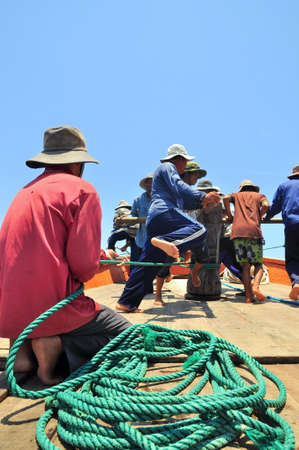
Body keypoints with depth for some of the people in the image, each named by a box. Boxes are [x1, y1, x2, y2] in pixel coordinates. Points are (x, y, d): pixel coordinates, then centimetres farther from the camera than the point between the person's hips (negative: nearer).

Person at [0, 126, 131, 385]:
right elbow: (84, 263, -16)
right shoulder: (82, 189, -8)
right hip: (50, 304, -7)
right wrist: (94, 266, 9)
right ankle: (54, 343, -10)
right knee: (124, 332, 11)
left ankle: (23, 344, 9)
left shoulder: (27, 191, 15)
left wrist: (101, 254, 29)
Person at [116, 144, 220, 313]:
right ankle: (165, 241, -44)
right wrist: (202, 197, -19)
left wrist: (200, 203, 34)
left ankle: (126, 302, 4)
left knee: (148, 264, 4)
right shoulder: (167, 167, 11)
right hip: (164, 212, -9)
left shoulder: (167, 170, 40)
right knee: (199, 230, -22)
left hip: (153, 220, 9)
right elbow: (179, 187, -10)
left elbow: (181, 202, 41)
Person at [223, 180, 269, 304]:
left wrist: (229, 215, 16)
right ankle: (255, 286, -20)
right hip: (253, 231, -1)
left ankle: (248, 295, -7)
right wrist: (259, 218, 16)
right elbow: (266, 205, 1)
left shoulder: (237, 195, 27)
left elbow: (226, 198, 6)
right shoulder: (260, 195, 23)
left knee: (245, 265, 4)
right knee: (258, 264, 6)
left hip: (237, 231, 1)